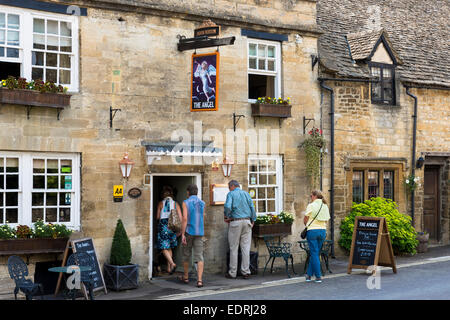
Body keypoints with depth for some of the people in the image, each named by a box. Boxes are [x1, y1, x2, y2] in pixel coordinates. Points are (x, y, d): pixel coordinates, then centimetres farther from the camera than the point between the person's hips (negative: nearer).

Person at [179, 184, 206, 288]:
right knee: (199, 257, -2)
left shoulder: (186, 203, -6)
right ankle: (199, 280, -14)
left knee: (186, 255, 15)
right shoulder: (202, 203, 7)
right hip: (199, 233, 2)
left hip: (189, 232, -2)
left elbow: (185, 219, -16)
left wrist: (182, 234, -15)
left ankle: (186, 277, 29)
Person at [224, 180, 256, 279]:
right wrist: (253, 220, 11)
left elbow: (227, 206, -16)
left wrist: (227, 217, -1)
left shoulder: (231, 194, -1)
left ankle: (232, 273, 6)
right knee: (246, 247, 4)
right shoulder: (246, 194, 12)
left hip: (235, 222, -4)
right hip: (247, 221, 4)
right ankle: (246, 272, 5)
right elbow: (252, 207, 7)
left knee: (234, 248, 2)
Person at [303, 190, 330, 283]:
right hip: (323, 230, 5)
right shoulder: (325, 206, 9)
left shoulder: (311, 206, -8)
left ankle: (318, 276, 0)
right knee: (315, 253, 13)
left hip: (312, 231, -5)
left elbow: (305, 220, -4)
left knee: (314, 253, 0)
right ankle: (309, 274, 19)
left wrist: (308, 225, 16)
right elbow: (326, 220, 12)